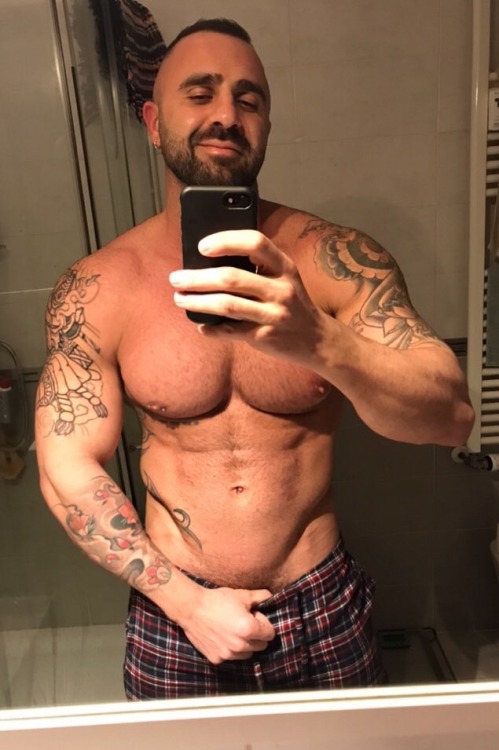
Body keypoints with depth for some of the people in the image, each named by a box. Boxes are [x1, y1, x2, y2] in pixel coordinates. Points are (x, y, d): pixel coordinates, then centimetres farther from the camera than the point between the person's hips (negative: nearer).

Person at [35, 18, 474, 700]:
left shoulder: (338, 260, -14)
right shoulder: (96, 290, -12)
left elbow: (452, 417, -23)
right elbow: (69, 468, -9)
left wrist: (316, 339, -41)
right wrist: (183, 600, -13)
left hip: (326, 612, 1)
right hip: (173, 613, 0)